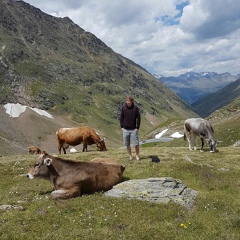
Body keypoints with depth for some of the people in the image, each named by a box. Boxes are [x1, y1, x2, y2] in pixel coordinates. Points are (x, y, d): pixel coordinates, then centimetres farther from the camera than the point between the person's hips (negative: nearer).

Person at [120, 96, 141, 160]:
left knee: (136, 144, -2)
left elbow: (138, 118, -2)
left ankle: (137, 156, 15)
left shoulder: (135, 108, -6)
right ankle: (130, 156, 20)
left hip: (133, 129, -2)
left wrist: (137, 128, -5)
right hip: (125, 129, 2)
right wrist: (122, 126, 3)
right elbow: (121, 117, 8)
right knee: (127, 144, 8)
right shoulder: (123, 108, 1)